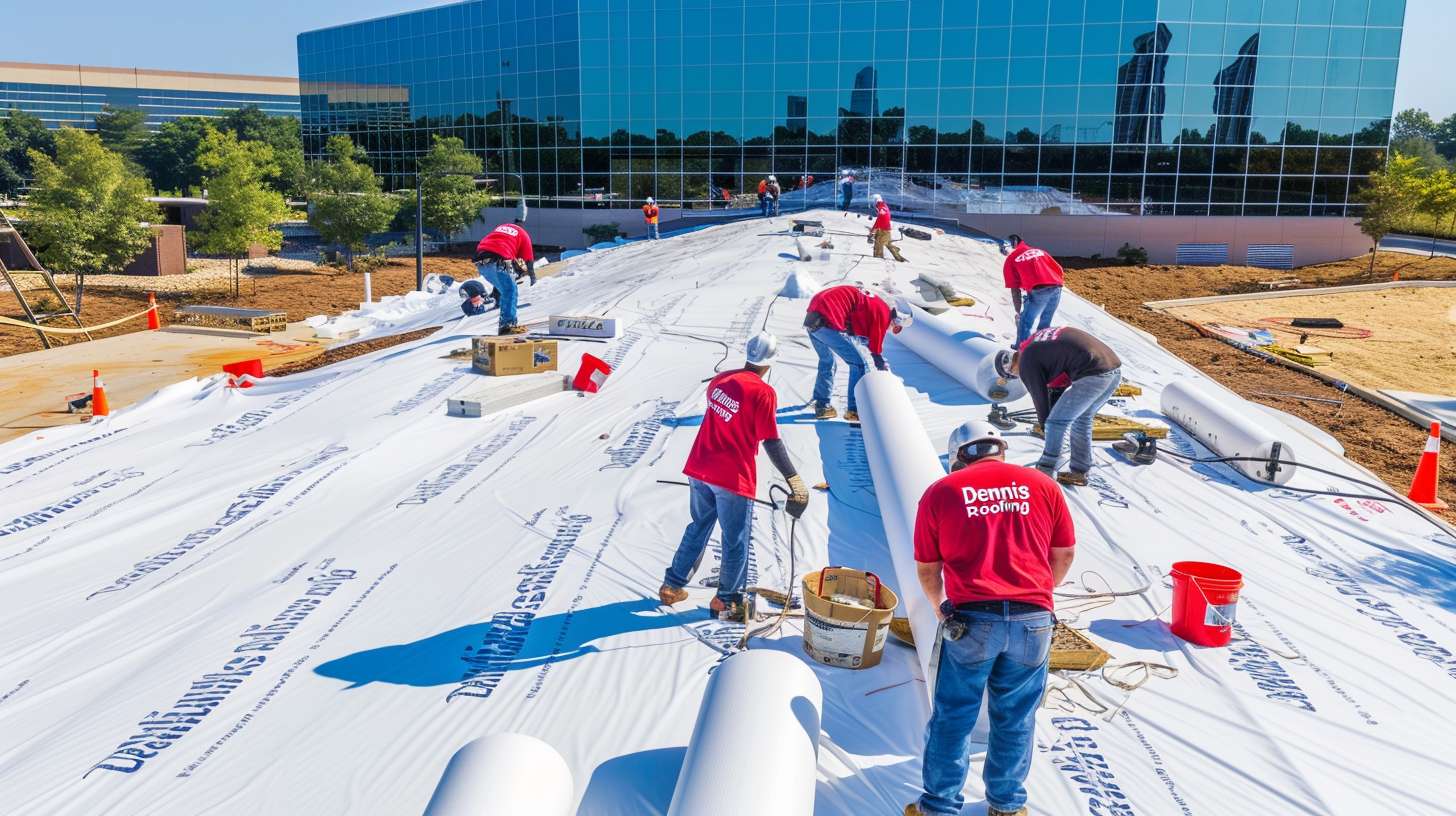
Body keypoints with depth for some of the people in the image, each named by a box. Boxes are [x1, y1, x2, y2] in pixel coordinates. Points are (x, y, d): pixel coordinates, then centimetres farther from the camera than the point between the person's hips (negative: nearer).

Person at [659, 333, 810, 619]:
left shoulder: (720, 380, 4)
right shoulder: (763, 393, -17)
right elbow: (772, 443, -18)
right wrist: (794, 479, -12)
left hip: (698, 470, 7)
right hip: (733, 479, -7)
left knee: (698, 528, 24)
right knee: (736, 541, 11)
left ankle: (672, 585, 30)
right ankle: (726, 600, 24)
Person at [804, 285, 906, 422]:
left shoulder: (869, 301, 26)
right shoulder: (883, 313, -1)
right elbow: (876, 349, 3)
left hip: (811, 318, 10)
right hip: (828, 322, -10)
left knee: (827, 360, 28)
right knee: (859, 364, 2)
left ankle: (821, 406, 33)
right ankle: (855, 410, 7)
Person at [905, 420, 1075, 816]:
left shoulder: (941, 492, 5)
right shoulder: (1042, 485, 9)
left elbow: (926, 568, 11)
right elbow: (1066, 554, 16)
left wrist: (941, 607, 29)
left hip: (970, 621, -2)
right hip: (1033, 620, 2)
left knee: (953, 717, 11)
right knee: (1015, 719, 16)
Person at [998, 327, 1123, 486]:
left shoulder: (1027, 362, 0)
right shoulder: (1041, 338, 24)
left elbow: (1040, 397, 7)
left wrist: (1045, 426, 22)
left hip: (1092, 376, -9)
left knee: (1056, 423, 2)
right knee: (1082, 419, 23)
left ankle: (1044, 473, 7)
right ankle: (1078, 472, 28)